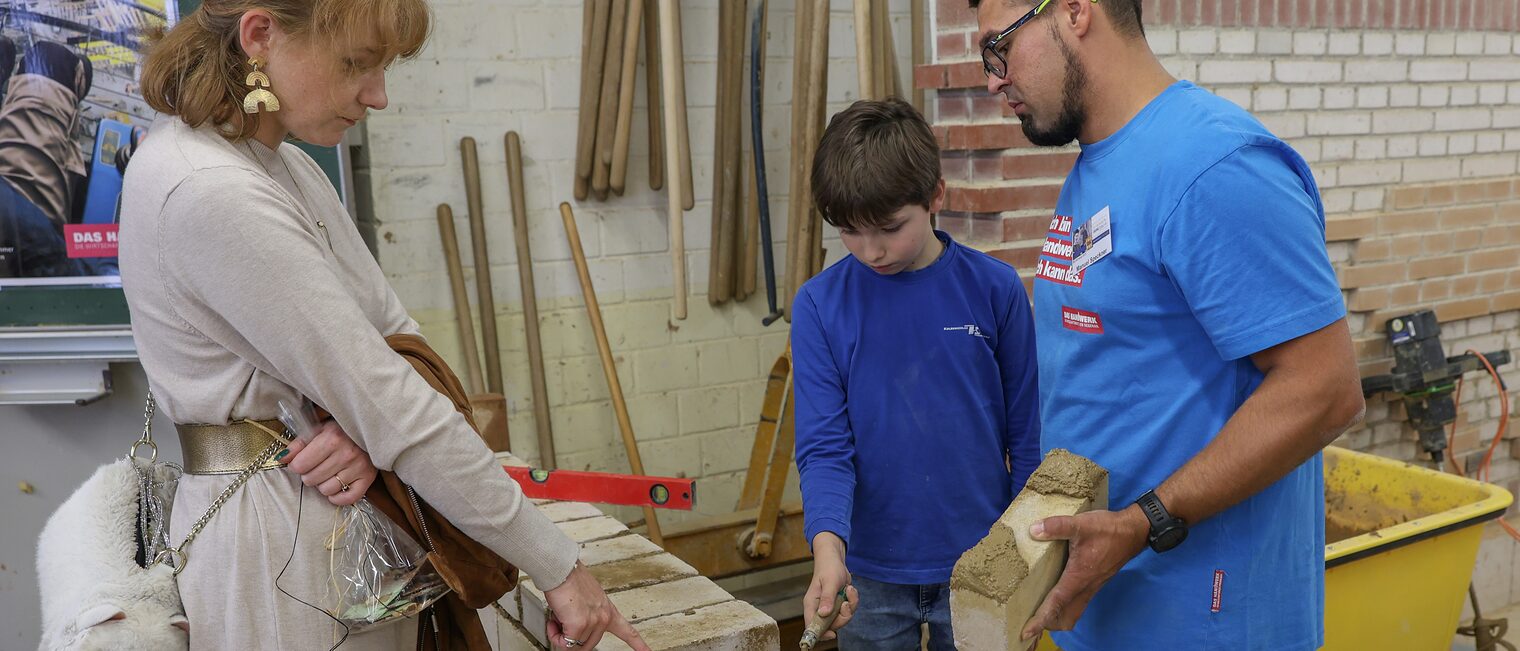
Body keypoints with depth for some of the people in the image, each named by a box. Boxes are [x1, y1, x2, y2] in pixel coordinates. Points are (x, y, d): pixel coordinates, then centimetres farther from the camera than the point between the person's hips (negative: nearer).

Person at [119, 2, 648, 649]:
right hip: (274, 538, -8)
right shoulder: (209, 192, -24)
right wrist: (558, 567, -20)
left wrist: (369, 422, -18)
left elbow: (394, 330, 6)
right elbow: (389, 404, -25)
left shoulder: (285, 166, 6)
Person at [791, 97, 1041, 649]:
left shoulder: (994, 288, -8)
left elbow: (1028, 437, -1)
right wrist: (828, 550, -24)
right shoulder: (818, 305, -7)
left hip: (980, 568, 0)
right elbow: (824, 447, -9)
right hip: (871, 575, 1)